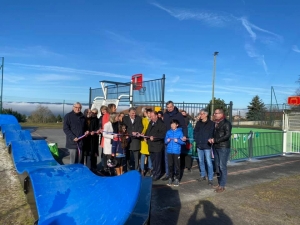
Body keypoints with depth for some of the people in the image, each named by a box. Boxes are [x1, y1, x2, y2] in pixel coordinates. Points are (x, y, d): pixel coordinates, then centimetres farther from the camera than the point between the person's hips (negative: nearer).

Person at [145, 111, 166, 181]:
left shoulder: (161, 123, -12)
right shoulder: (150, 123, 16)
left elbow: (163, 134, -19)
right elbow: (147, 131, 27)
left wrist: (154, 137, -22)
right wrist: (146, 137, 9)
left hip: (158, 145, -8)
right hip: (151, 145, 8)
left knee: (157, 161, -1)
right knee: (153, 161, 16)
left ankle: (156, 175, 8)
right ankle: (154, 173, 28)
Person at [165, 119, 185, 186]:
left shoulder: (180, 132, -1)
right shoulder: (168, 132, 8)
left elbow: (183, 141, -5)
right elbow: (165, 141, 10)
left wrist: (177, 140, -20)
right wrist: (167, 140, -11)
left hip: (177, 151, -3)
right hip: (169, 151, 3)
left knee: (177, 165, 1)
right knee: (170, 165, 7)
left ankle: (177, 179, 12)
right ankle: (170, 178, 18)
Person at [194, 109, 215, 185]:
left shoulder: (211, 123, -6)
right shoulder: (198, 123, 9)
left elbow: (213, 133, -7)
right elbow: (195, 132, 14)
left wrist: (210, 140, -13)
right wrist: (196, 139, 3)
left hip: (207, 145, -5)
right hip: (199, 145, 5)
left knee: (209, 162, -4)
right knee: (201, 161, 15)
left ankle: (210, 178, 5)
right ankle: (203, 175, 29)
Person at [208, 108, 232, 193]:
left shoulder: (226, 123, -9)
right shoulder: (215, 123, 13)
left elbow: (227, 135, -18)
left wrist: (215, 140, -17)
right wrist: (211, 139, -1)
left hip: (223, 147, -7)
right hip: (216, 147, 7)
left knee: (222, 167, -2)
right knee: (218, 166, 12)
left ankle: (222, 185, 6)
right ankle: (220, 182, 22)